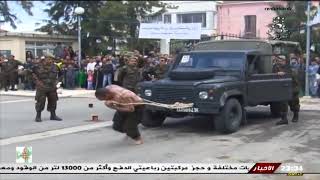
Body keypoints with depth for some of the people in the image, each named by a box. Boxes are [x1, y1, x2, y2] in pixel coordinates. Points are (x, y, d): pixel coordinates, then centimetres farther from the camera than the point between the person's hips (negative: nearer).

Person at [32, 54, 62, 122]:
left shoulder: (54, 67, 8)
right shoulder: (39, 66, -8)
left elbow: (56, 75, 22)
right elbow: (34, 74, -2)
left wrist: (55, 82, 10)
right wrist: (38, 82, -11)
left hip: (52, 88, 5)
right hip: (42, 88, -5)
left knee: (53, 101, 9)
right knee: (40, 101, -4)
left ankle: (53, 115, 21)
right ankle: (38, 116, 7)